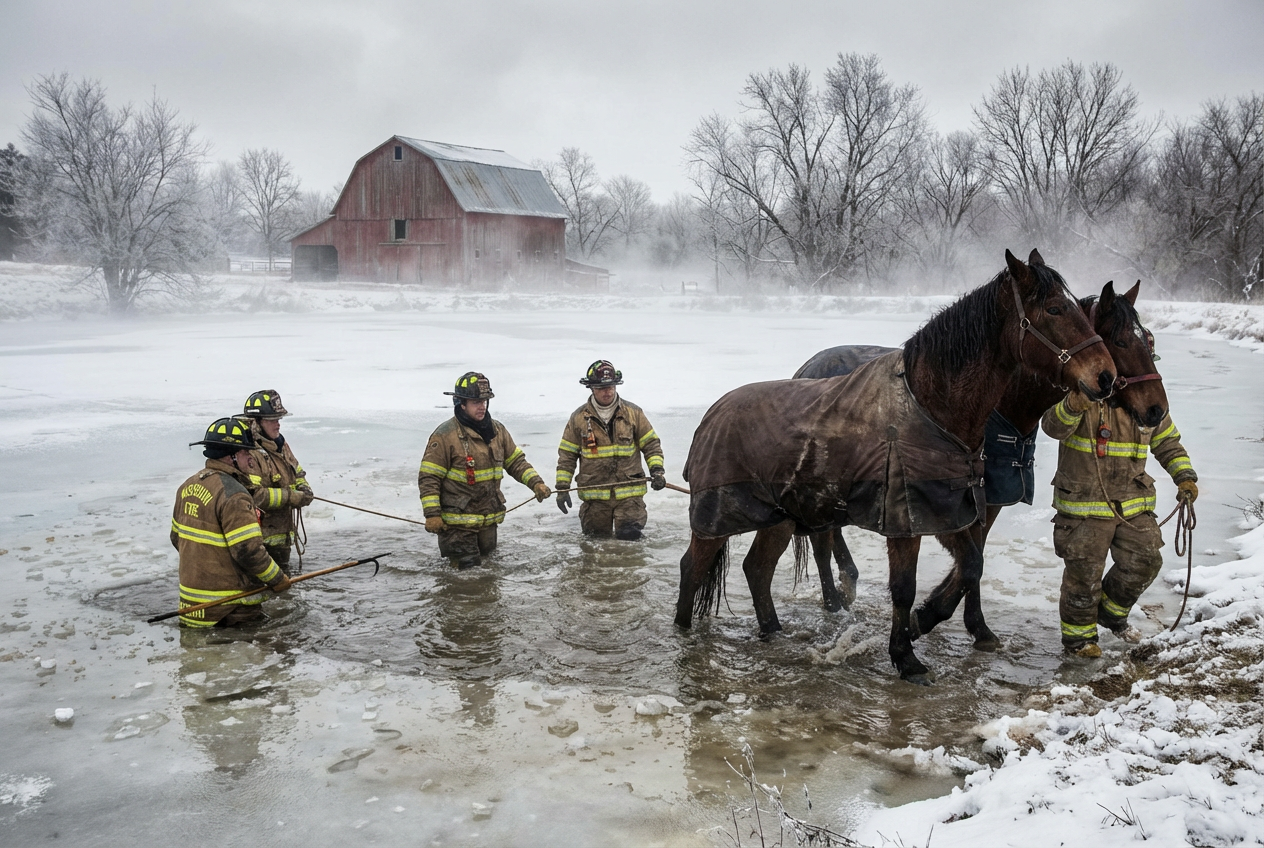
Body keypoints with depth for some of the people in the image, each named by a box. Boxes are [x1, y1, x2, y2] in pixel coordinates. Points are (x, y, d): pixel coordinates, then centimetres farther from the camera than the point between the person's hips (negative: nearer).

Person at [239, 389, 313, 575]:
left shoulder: (281, 445, 10)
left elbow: (298, 474, 21)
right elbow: (254, 496, -27)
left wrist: (304, 489, -2)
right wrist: (293, 497, -22)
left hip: (282, 536, 9)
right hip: (260, 540, -9)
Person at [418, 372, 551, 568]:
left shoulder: (497, 430, 4)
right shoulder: (445, 435, -14)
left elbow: (516, 461, 11)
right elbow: (428, 477, -13)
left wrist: (536, 483, -4)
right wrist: (432, 514, -19)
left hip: (489, 518, 6)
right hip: (458, 518, -6)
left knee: (486, 554, 18)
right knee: (467, 563, -5)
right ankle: (446, 539, 21)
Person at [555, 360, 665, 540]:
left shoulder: (633, 413, 2)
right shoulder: (579, 418, 2)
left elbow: (651, 444, 7)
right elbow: (566, 454, 6)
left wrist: (656, 471, -7)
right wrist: (562, 487, 1)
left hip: (629, 492, 0)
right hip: (595, 495, 0)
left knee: (629, 534, -8)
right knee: (595, 537, 7)